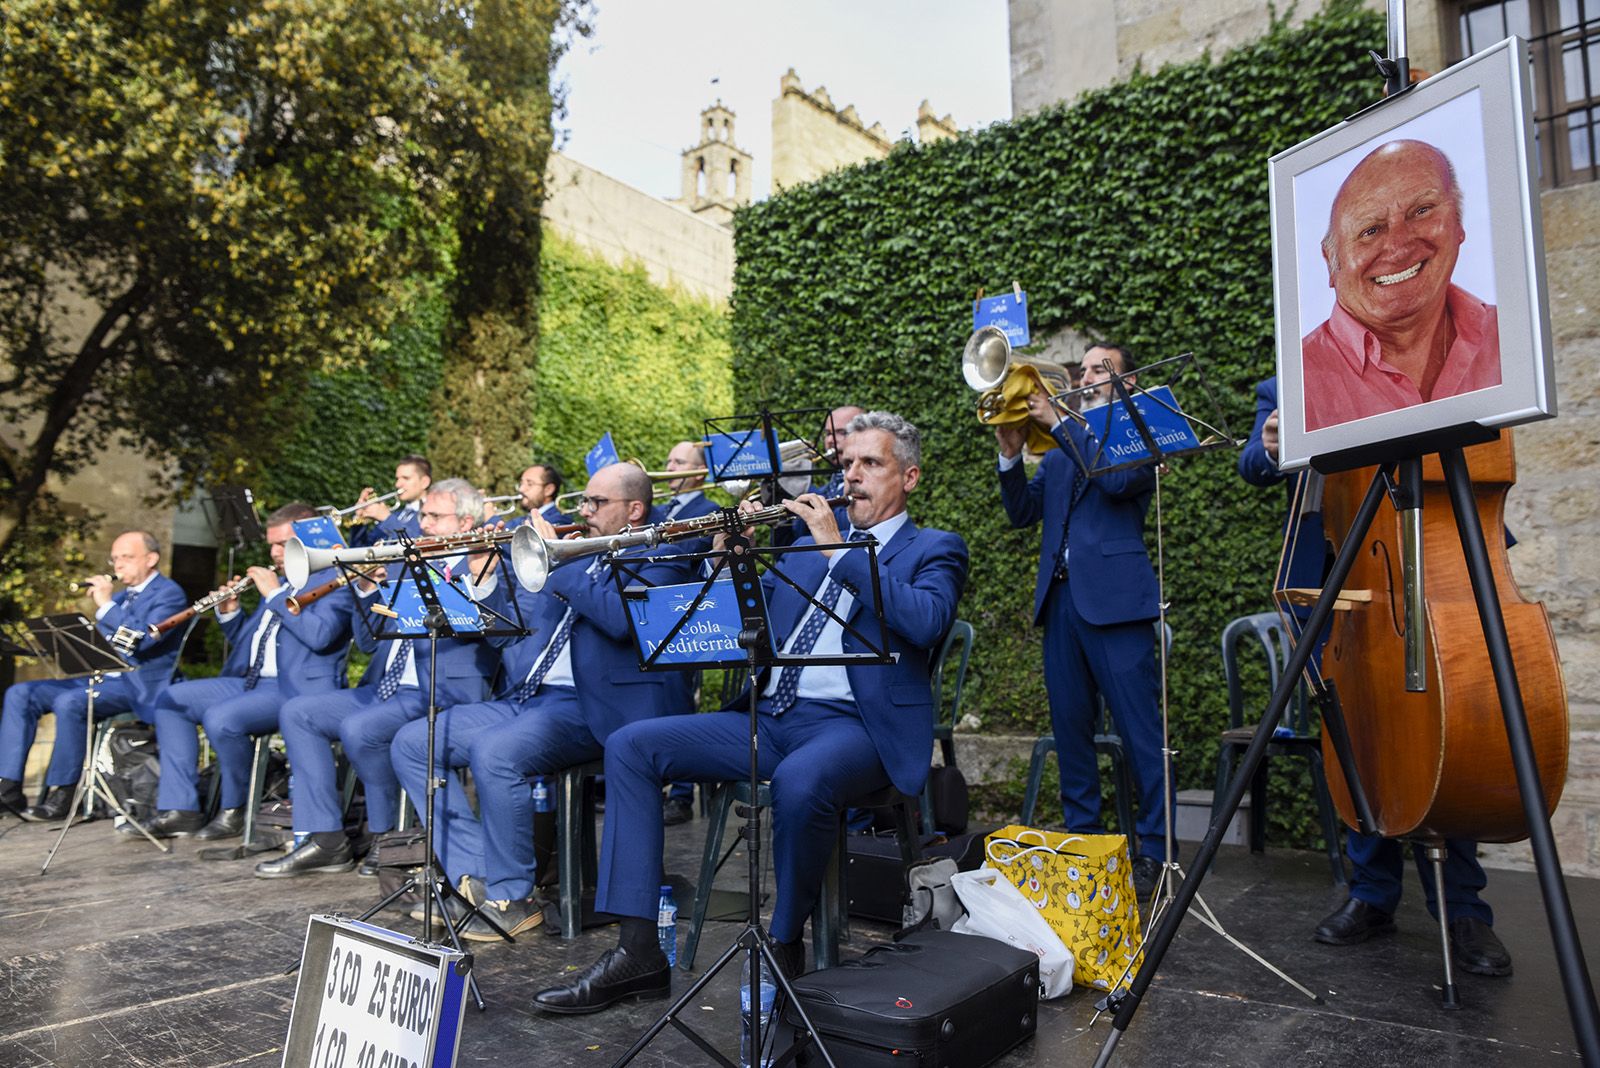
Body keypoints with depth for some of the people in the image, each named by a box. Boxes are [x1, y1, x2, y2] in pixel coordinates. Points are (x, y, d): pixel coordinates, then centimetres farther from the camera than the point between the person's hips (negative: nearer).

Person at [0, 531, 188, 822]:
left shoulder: (169, 593, -5)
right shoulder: (121, 596, 21)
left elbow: (144, 639, -21)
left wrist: (106, 605, -18)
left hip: (139, 686, -9)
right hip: (102, 677, 9)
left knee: (69, 702, -32)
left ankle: (60, 796, -21)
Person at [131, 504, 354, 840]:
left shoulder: (335, 580, -7)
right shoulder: (278, 583, 21)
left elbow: (320, 635, -24)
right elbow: (245, 641, 26)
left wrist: (275, 595, -15)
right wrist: (229, 613, 6)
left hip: (297, 689, -10)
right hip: (251, 683, 10)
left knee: (221, 718, -30)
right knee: (171, 700, 6)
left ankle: (235, 812, -8)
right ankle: (178, 810, 3)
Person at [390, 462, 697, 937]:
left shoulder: (659, 560, 0)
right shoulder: (578, 556, 23)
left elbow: (621, 618, -22)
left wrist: (558, 562, -13)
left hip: (590, 708, -9)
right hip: (524, 698, 9)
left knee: (494, 750, -32)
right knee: (412, 742, 0)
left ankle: (511, 898, -13)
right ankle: (474, 876, 0)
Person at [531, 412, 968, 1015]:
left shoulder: (934, 551, 6)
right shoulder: (807, 544, 23)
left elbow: (926, 622, -16)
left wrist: (840, 550, -15)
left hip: (854, 723, -6)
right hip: (769, 715, 6)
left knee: (799, 782, -39)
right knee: (630, 747, -10)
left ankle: (785, 947, -12)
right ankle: (639, 951, -9)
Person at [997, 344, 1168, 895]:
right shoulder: (1059, 448, 21)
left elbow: (1116, 480, -16)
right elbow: (1023, 513, 13)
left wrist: (1059, 423, -12)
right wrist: (1011, 455, -3)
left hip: (1115, 597, -6)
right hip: (1060, 597, 6)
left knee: (1140, 730, -5)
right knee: (1069, 725, 10)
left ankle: (1155, 848, 4)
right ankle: (1082, 836, 21)